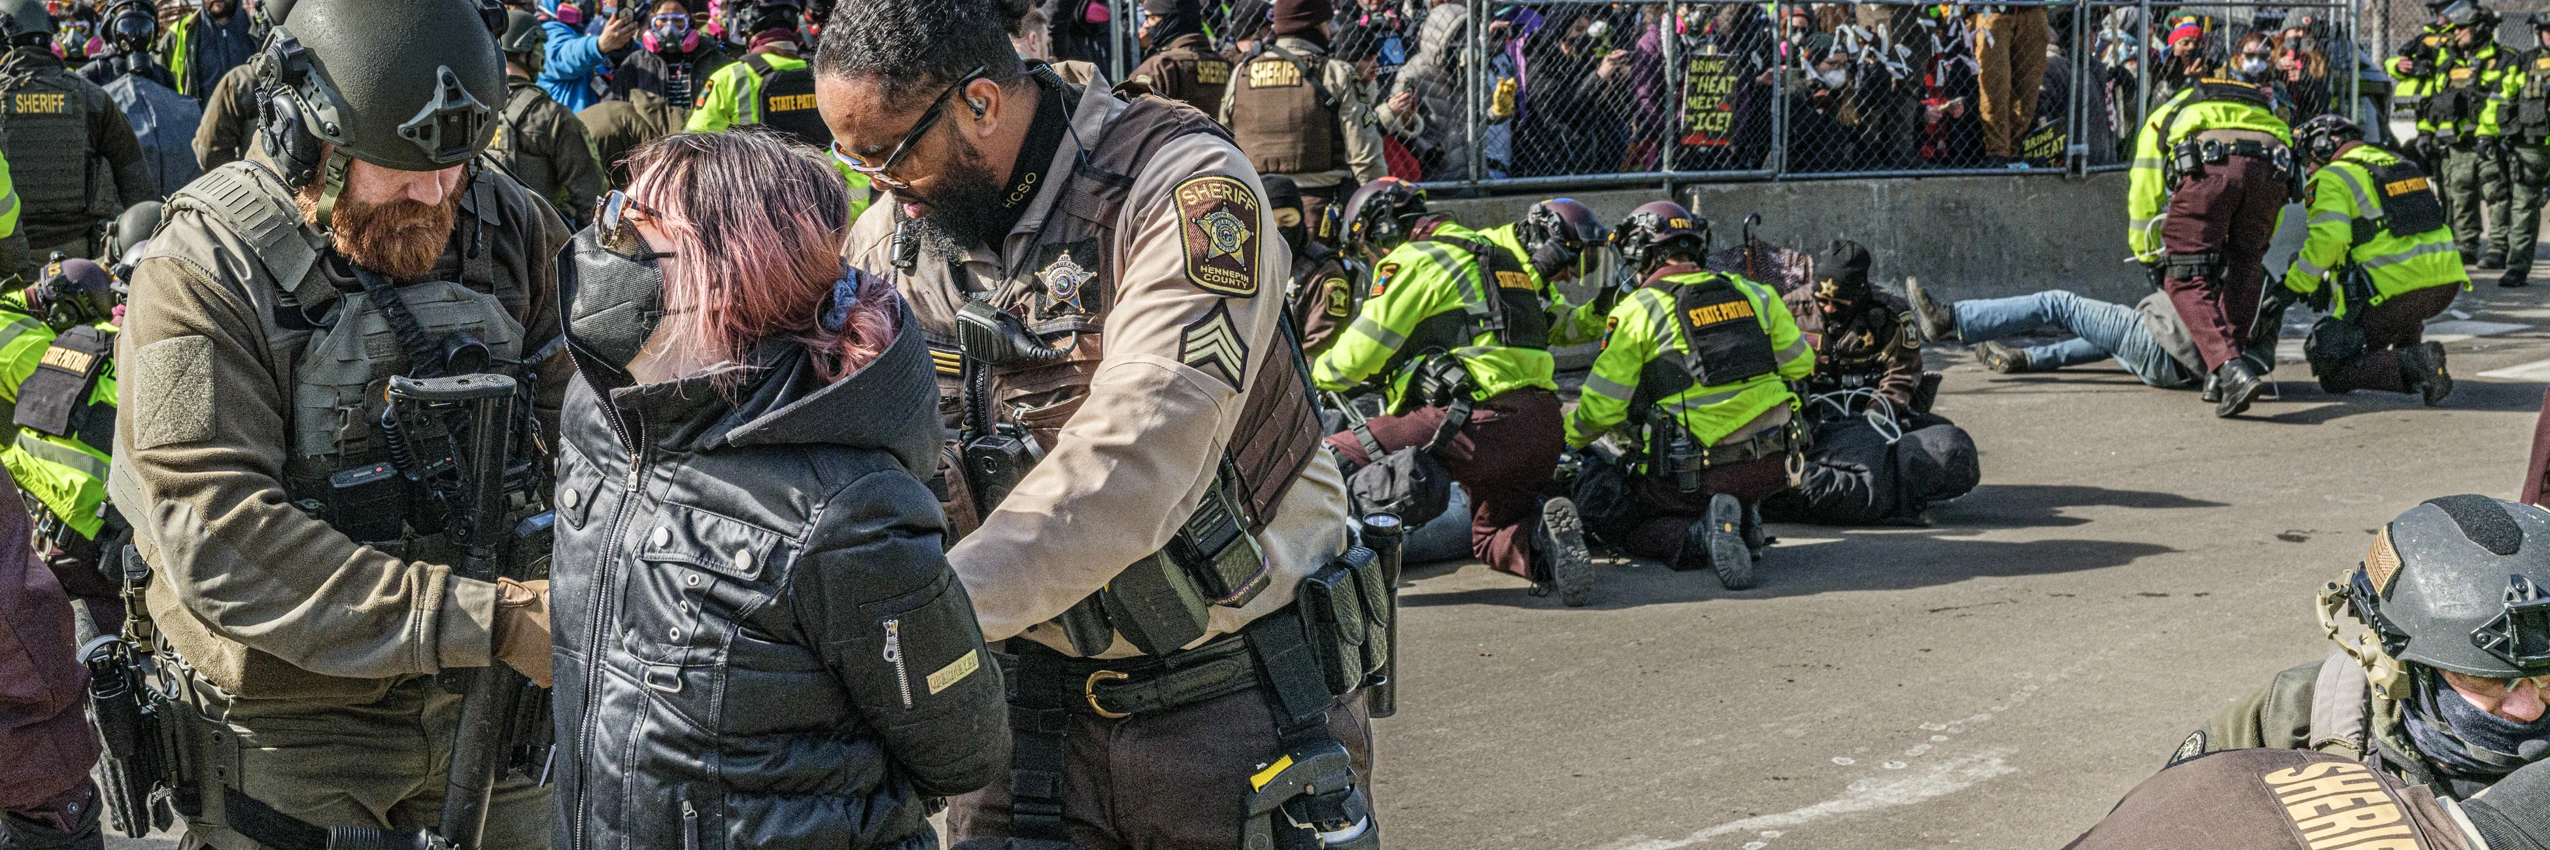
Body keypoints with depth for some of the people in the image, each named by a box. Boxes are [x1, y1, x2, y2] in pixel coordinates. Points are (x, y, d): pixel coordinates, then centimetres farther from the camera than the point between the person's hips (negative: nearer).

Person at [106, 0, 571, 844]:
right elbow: (222, 543, -26)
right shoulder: (203, 276, -18)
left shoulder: (513, 229, -3)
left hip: (485, 703, 4)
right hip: (287, 730, -4)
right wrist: (489, 620, -32)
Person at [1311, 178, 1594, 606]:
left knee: (1332, 459, -5)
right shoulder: (1491, 254, 28)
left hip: (1481, 421, -9)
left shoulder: (1411, 262, 0)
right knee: (1492, 538, 26)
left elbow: (1357, 357, 0)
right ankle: (1547, 540, -3)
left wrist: (1316, 373, 22)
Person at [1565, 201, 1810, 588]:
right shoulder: (1754, 294, 9)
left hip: (1698, 472, -5)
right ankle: (1746, 519, 7)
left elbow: (1602, 408, -3)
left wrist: (1572, 436, 19)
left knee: (1632, 530, 16)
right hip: (1773, 463, 5)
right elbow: (1800, 364, 16)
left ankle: (1700, 536, -15)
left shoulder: (1637, 311, -4)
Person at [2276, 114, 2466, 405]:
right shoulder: (2399, 163, 26)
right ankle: (2411, 353, 19)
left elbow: (2329, 237, -15)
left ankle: (2411, 368, -19)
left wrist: (2296, 287, -5)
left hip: (2397, 289, -8)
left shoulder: (2330, 179, 1)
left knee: (2330, 369, 2)